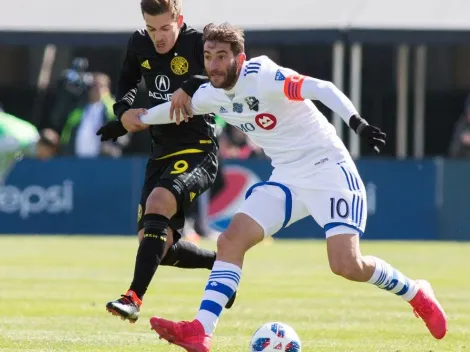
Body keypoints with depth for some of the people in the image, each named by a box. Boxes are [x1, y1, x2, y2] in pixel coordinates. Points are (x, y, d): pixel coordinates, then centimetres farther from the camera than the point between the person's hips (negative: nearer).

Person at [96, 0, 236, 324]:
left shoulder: (198, 43, -12)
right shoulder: (139, 44, 5)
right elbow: (127, 81, 23)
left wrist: (190, 88, -34)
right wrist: (124, 110, 3)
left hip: (198, 152, -7)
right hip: (162, 153, 7)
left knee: (157, 203, -32)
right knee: (159, 247, 3)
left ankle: (134, 298, -34)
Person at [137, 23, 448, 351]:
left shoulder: (261, 76, -20)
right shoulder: (211, 94, 3)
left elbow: (322, 89, -31)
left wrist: (357, 122, -45)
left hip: (328, 168, -7)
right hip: (287, 179, 7)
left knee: (347, 265, -18)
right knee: (230, 241, -8)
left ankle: (415, 293, 8)